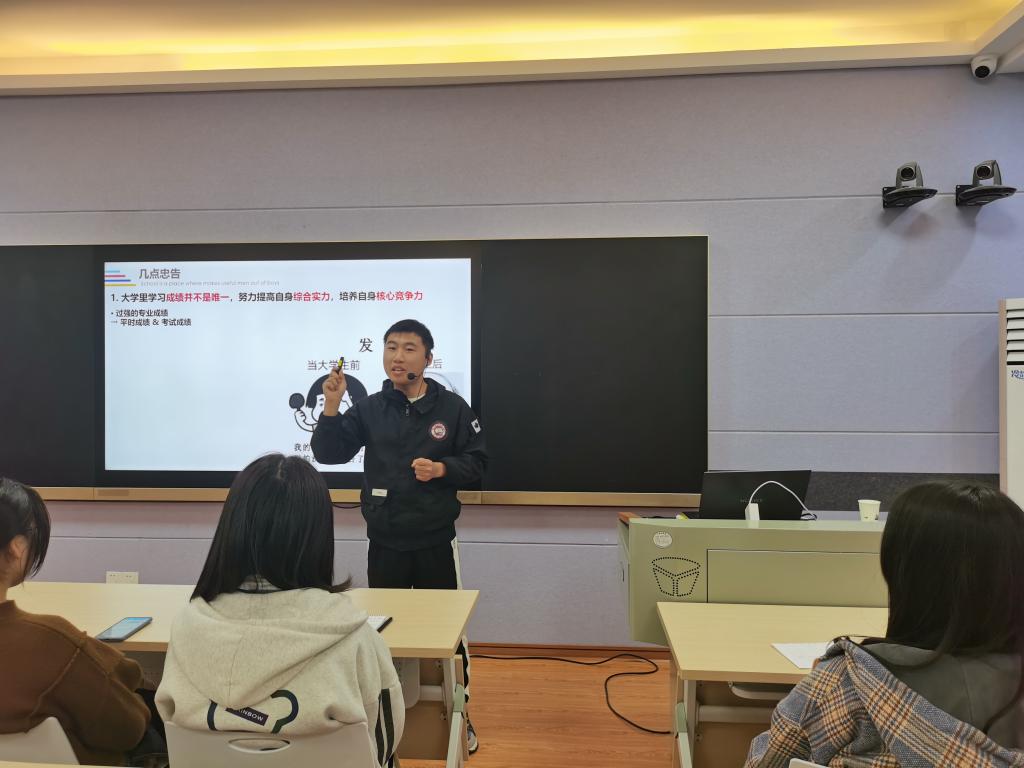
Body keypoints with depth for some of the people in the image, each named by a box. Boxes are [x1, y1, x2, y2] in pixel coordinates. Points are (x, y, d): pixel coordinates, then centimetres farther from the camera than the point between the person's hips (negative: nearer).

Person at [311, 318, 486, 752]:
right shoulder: (369, 409, 1)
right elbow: (328, 454, -4)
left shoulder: (452, 407, -4)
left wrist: (442, 469, -19)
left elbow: (477, 462, -2)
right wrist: (331, 407, -17)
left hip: (435, 540, -2)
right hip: (384, 541, 2)